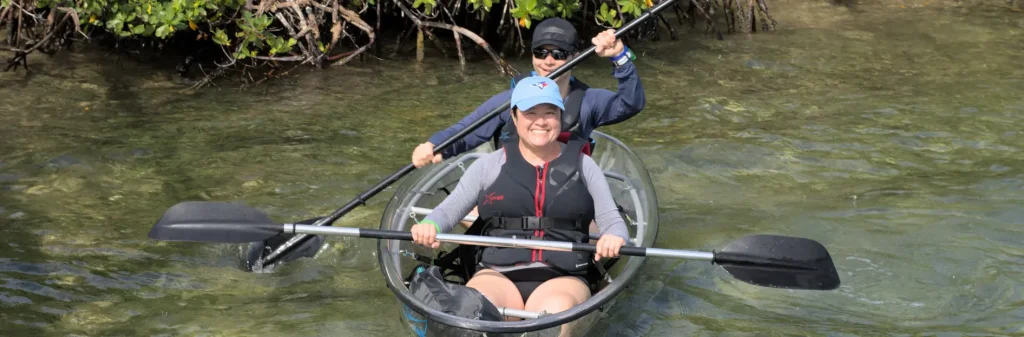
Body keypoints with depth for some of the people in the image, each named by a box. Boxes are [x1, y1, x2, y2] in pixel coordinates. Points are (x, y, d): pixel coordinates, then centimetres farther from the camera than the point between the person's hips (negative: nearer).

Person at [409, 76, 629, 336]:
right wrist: (430, 225, -14)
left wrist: (614, 237, -17)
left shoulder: (583, 165, 14)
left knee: (556, 310, -37)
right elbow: (449, 209, 10)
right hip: (497, 274, 1)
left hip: (563, 278, 0)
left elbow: (613, 221, 8)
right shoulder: (490, 165, 14)